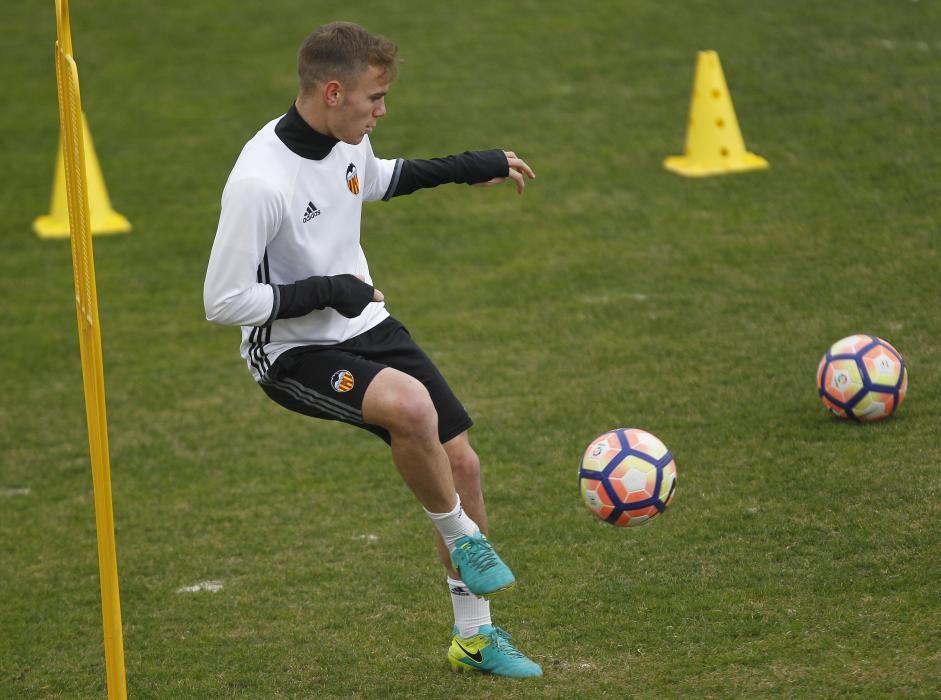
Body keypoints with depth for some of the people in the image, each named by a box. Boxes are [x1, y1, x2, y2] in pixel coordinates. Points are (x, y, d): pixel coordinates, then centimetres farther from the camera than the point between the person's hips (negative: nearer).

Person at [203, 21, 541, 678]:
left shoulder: (346, 139, -3)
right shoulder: (260, 182, -28)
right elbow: (224, 301, -24)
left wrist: (467, 168, 21)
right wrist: (327, 291, -21)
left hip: (366, 327, 8)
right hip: (291, 352, -8)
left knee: (461, 461, 4)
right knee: (412, 406, -35)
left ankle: (475, 636, 21)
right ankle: (462, 539, -7)